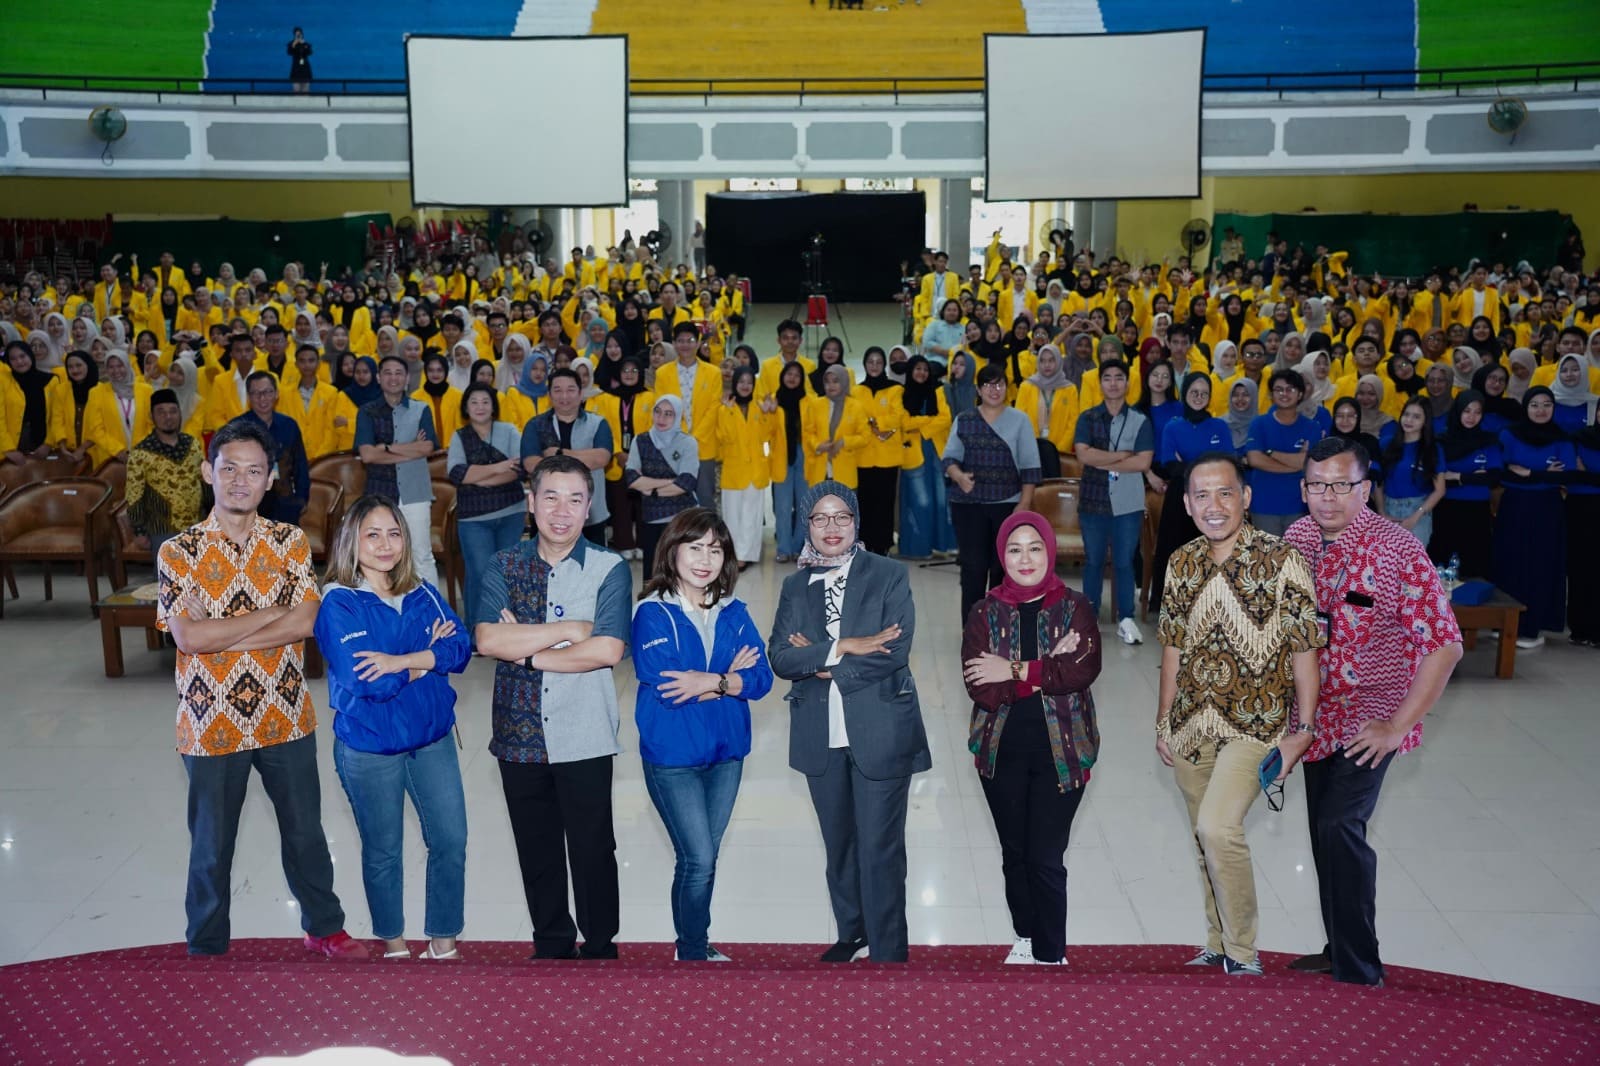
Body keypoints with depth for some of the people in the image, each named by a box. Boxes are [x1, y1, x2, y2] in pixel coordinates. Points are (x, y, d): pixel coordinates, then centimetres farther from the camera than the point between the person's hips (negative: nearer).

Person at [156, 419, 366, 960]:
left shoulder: (290, 542, 0)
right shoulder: (178, 551, -6)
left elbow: (305, 621, -12)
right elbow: (188, 636, -17)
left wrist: (220, 636, -17)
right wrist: (271, 614, -15)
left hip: (284, 716, 2)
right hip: (212, 722, -1)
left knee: (304, 830, 16)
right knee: (212, 843, 12)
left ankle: (324, 926, 35)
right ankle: (206, 947, 29)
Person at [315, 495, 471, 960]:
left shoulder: (424, 595, 4)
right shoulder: (338, 603, -11)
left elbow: (460, 649, -10)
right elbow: (363, 681, -22)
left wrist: (399, 661, -22)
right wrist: (428, 657, -12)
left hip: (433, 738, 4)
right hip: (369, 748, -4)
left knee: (451, 841, 5)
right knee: (382, 851, 13)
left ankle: (443, 940, 22)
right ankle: (392, 941, 31)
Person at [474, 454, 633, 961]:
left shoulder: (609, 569, -5)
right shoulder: (505, 567, 3)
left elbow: (608, 650, -18)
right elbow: (488, 639, -12)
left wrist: (526, 651, -12)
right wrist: (570, 629, -16)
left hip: (585, 738, -3)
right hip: (519, 735, 3)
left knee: (592, 850, 7)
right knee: (537, 852, 15)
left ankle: (599, 947, 25)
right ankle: (551, 945, 31)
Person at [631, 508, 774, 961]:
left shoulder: (734, 613, 4)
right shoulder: (653, 614, -11)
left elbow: (761, 678, -6)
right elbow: (664, 688, -21)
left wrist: (710, 681, -21)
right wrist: (730, 677, -13)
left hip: (726, 753, 5)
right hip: (673, 757, -5)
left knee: (702, 858, 14)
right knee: (698, 861, -4)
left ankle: (696, 946, 30)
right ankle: (692, 953, 14)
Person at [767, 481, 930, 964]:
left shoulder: (888, 576, -2)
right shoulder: (795, 586, 8)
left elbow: (896, 652, -14)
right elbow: (780, 657, -5)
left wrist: (820, 662, -11)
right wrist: (842, 647, -17)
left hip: (880, 732, -4)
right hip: (822, 737, 4)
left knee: (880, 849, -1)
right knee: (838, 845, 16)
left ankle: (888, 952, 10)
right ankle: (851, 935, 34)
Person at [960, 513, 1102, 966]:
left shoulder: (1074, 607, -2)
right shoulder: (985, 613, -1)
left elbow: (1084, 669, -19)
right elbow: (979, 687, -13)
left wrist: (1015, 670, -18)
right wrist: (1049, 670, -19)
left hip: (1060, 752, -2)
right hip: (1002, 752, 2)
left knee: (1046, 860, -1)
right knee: (1014, 855, 15)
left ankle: (1052, 956, 14)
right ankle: (1025, 940, 35)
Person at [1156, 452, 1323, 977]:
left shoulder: (1281, 559, -11)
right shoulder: (1181, 564, 4)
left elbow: (1305, 649, -9)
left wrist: (1302, 729, -11)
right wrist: (1163, 721, 13)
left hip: (1255, 723, -5)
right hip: (1191, 727, 5)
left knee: (1218, 827, -20)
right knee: (1207, 840, 15)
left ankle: (1243, 956, -3)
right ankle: (1218, 947, 32)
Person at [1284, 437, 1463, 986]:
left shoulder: (1397, 549, -19)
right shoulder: (1298, 537, -1)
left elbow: (1445, 644, -19)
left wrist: (1400, 725, -20)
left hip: (1370, 717, -6)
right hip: (1317, 714, 6)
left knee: (1339, 826, -17)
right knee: (1325, 832, 14)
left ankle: (1358, 972, -5)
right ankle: (1339, 950, 31)